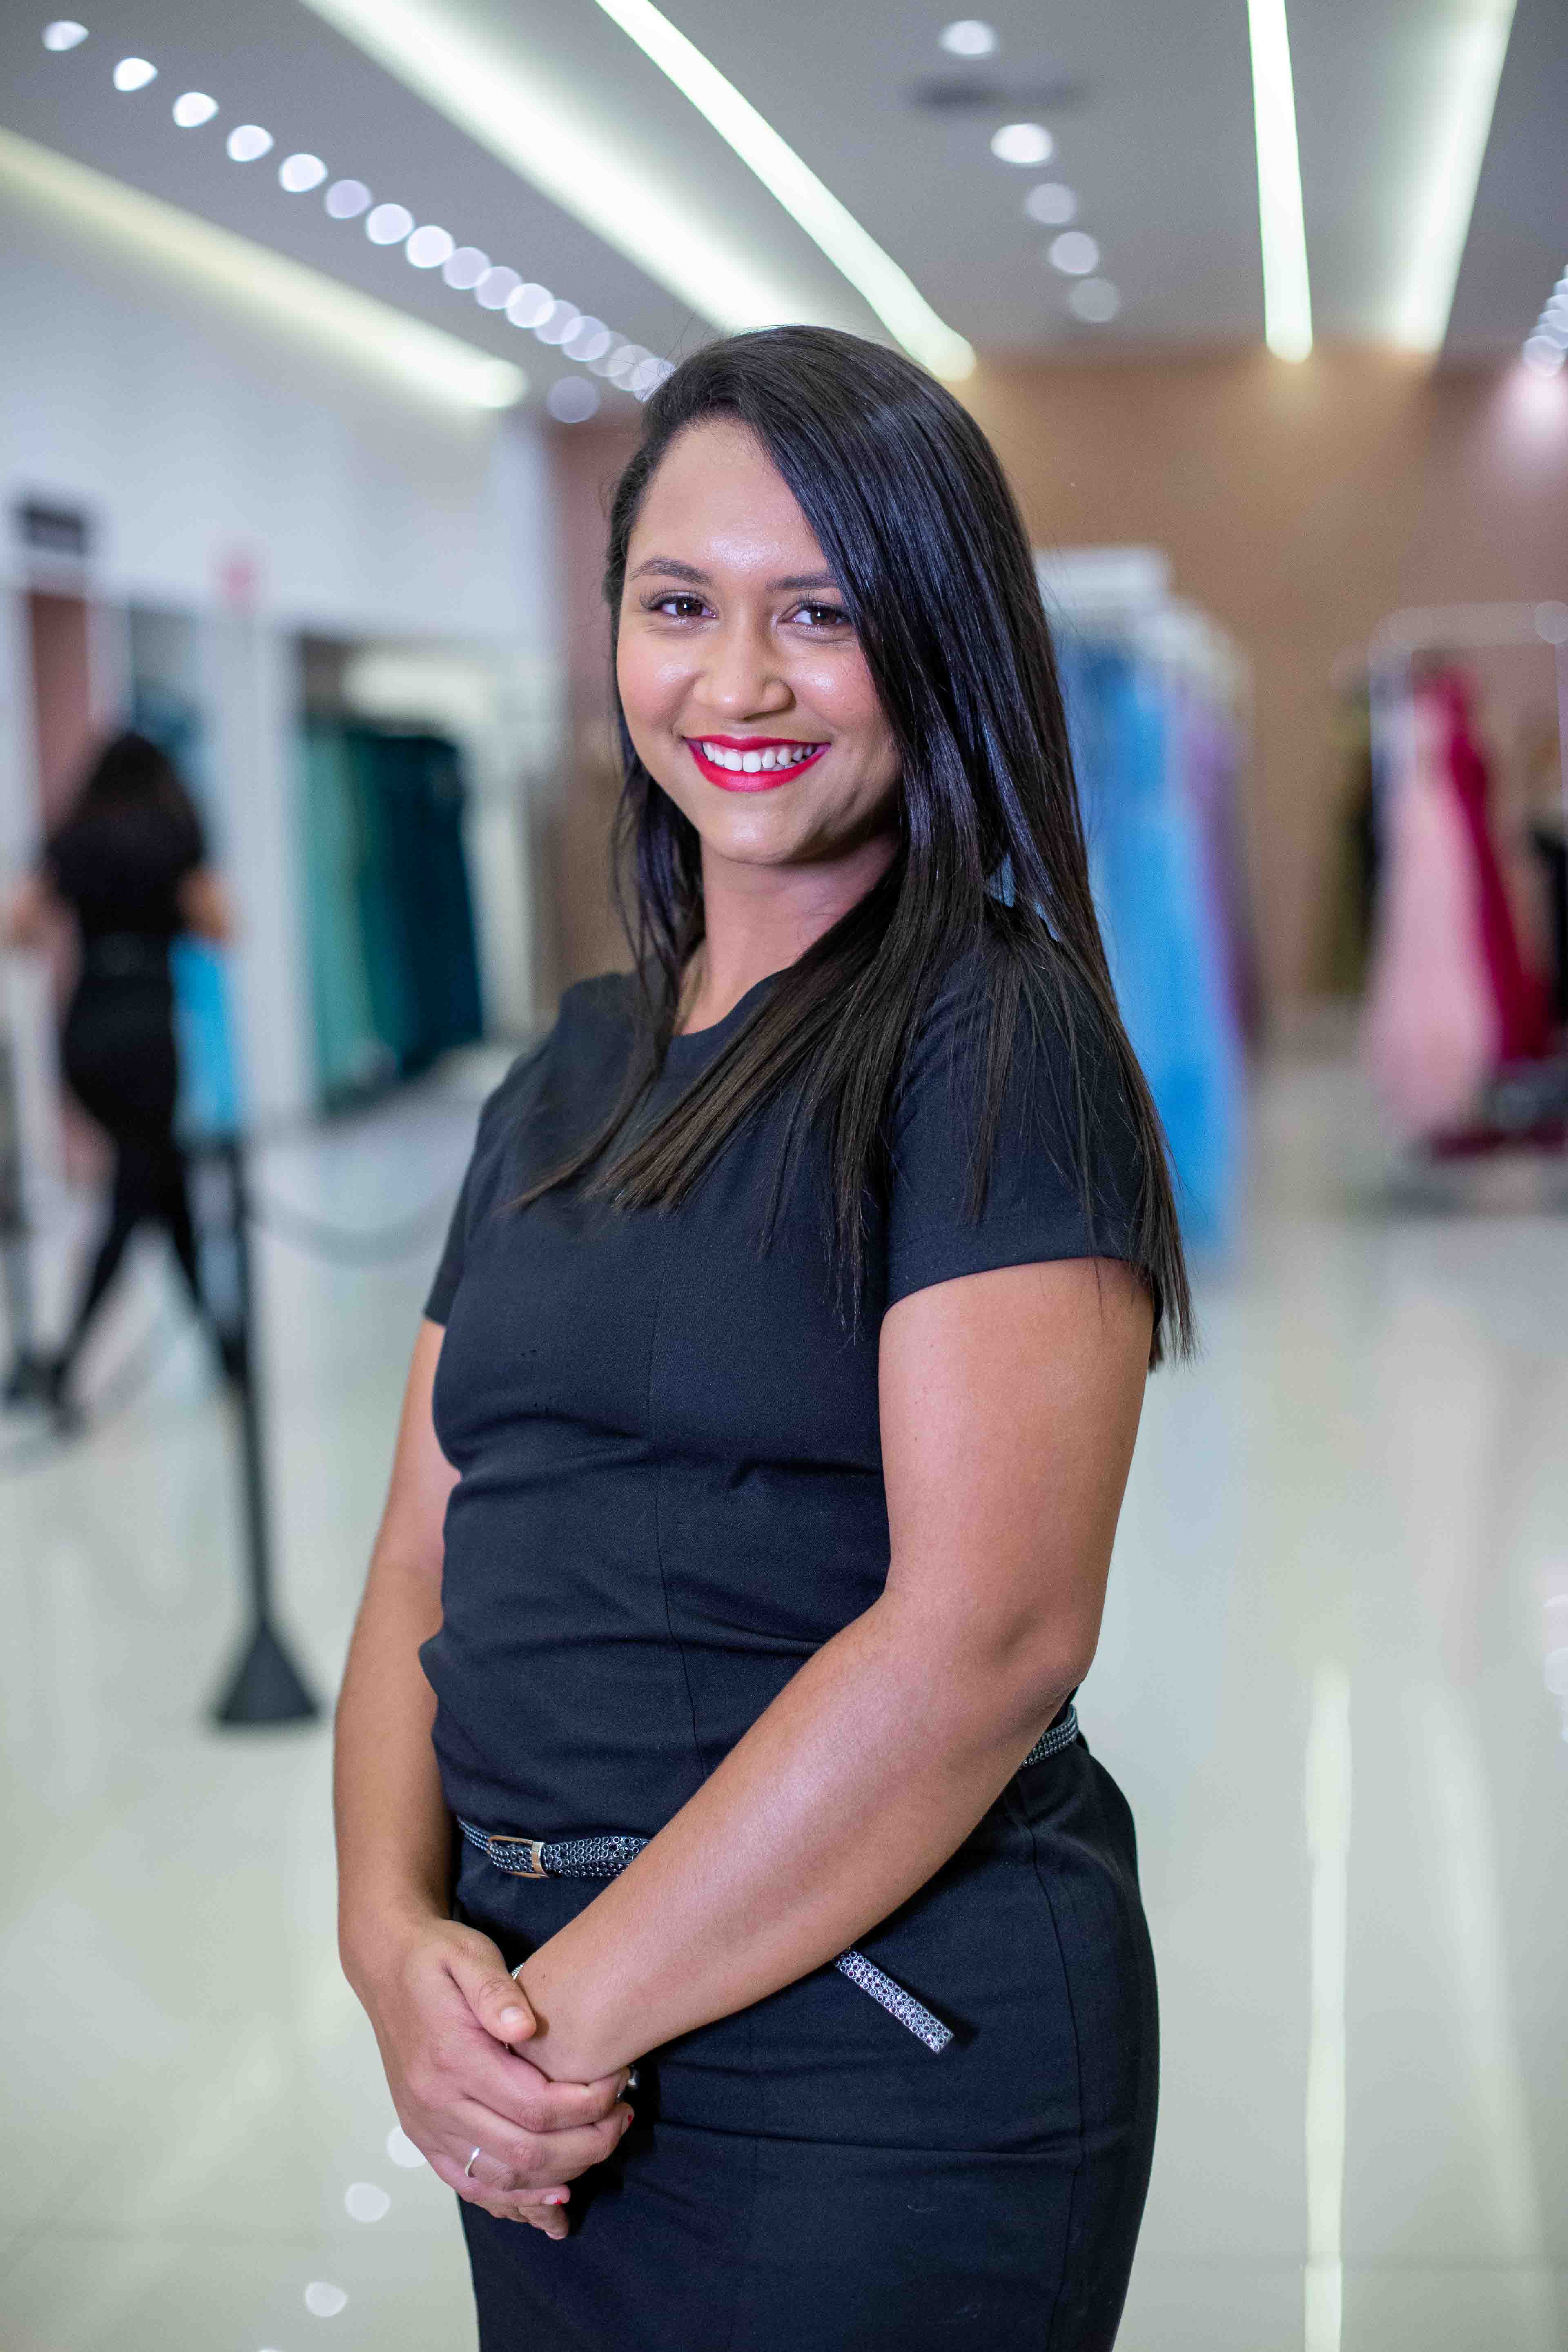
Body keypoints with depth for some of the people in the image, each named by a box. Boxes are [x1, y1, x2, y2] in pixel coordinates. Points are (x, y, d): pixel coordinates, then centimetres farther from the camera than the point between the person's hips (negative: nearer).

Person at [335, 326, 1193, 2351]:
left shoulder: (998, 1045, -12)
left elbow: (988, 1633, -21)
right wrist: (396, 1937, -9)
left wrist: (568, 2010, -16)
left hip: (883, 2051, -6)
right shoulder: (572, 1080, 9)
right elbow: (426, 1567, 7)